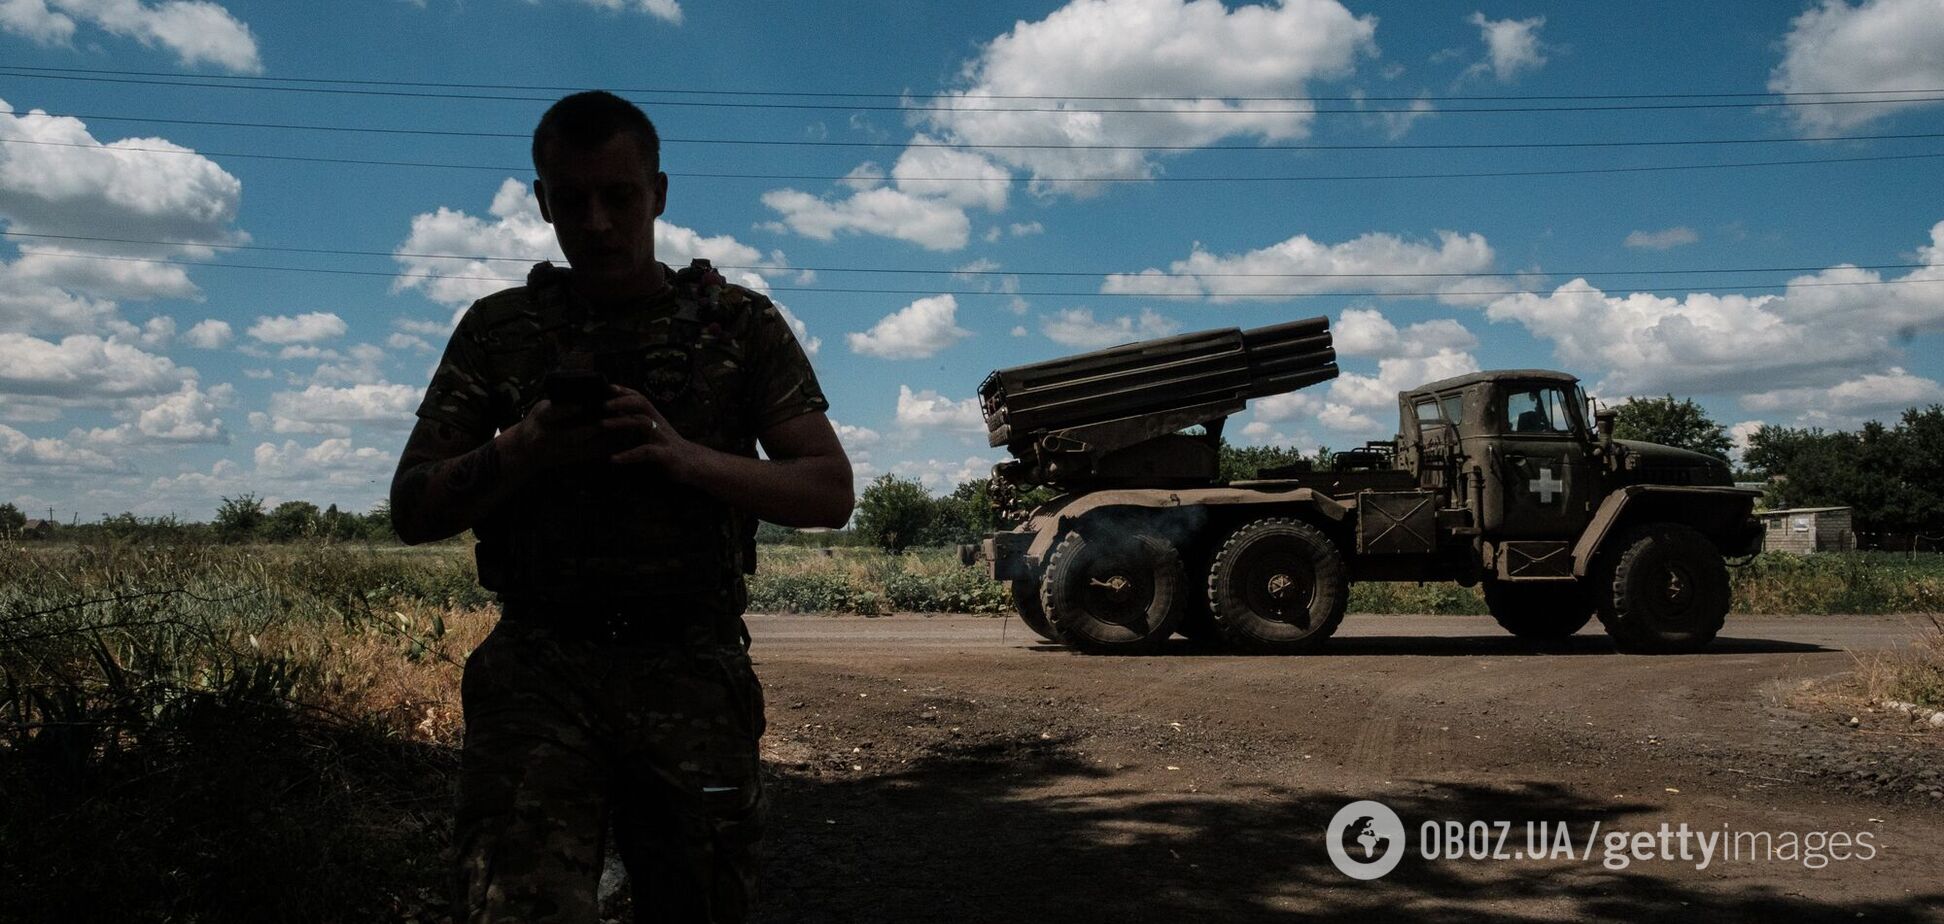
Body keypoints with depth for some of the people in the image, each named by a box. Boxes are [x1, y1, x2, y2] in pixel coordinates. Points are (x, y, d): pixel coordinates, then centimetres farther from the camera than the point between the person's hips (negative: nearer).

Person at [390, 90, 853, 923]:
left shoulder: (741, 324, 7)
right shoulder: (498, 330, 9)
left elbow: (830, 491, 2)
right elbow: (412, 511, 9)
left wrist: (685, 456, -14)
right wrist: (519, 452, -11)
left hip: (690, 675, 1)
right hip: (538, 670, 0)